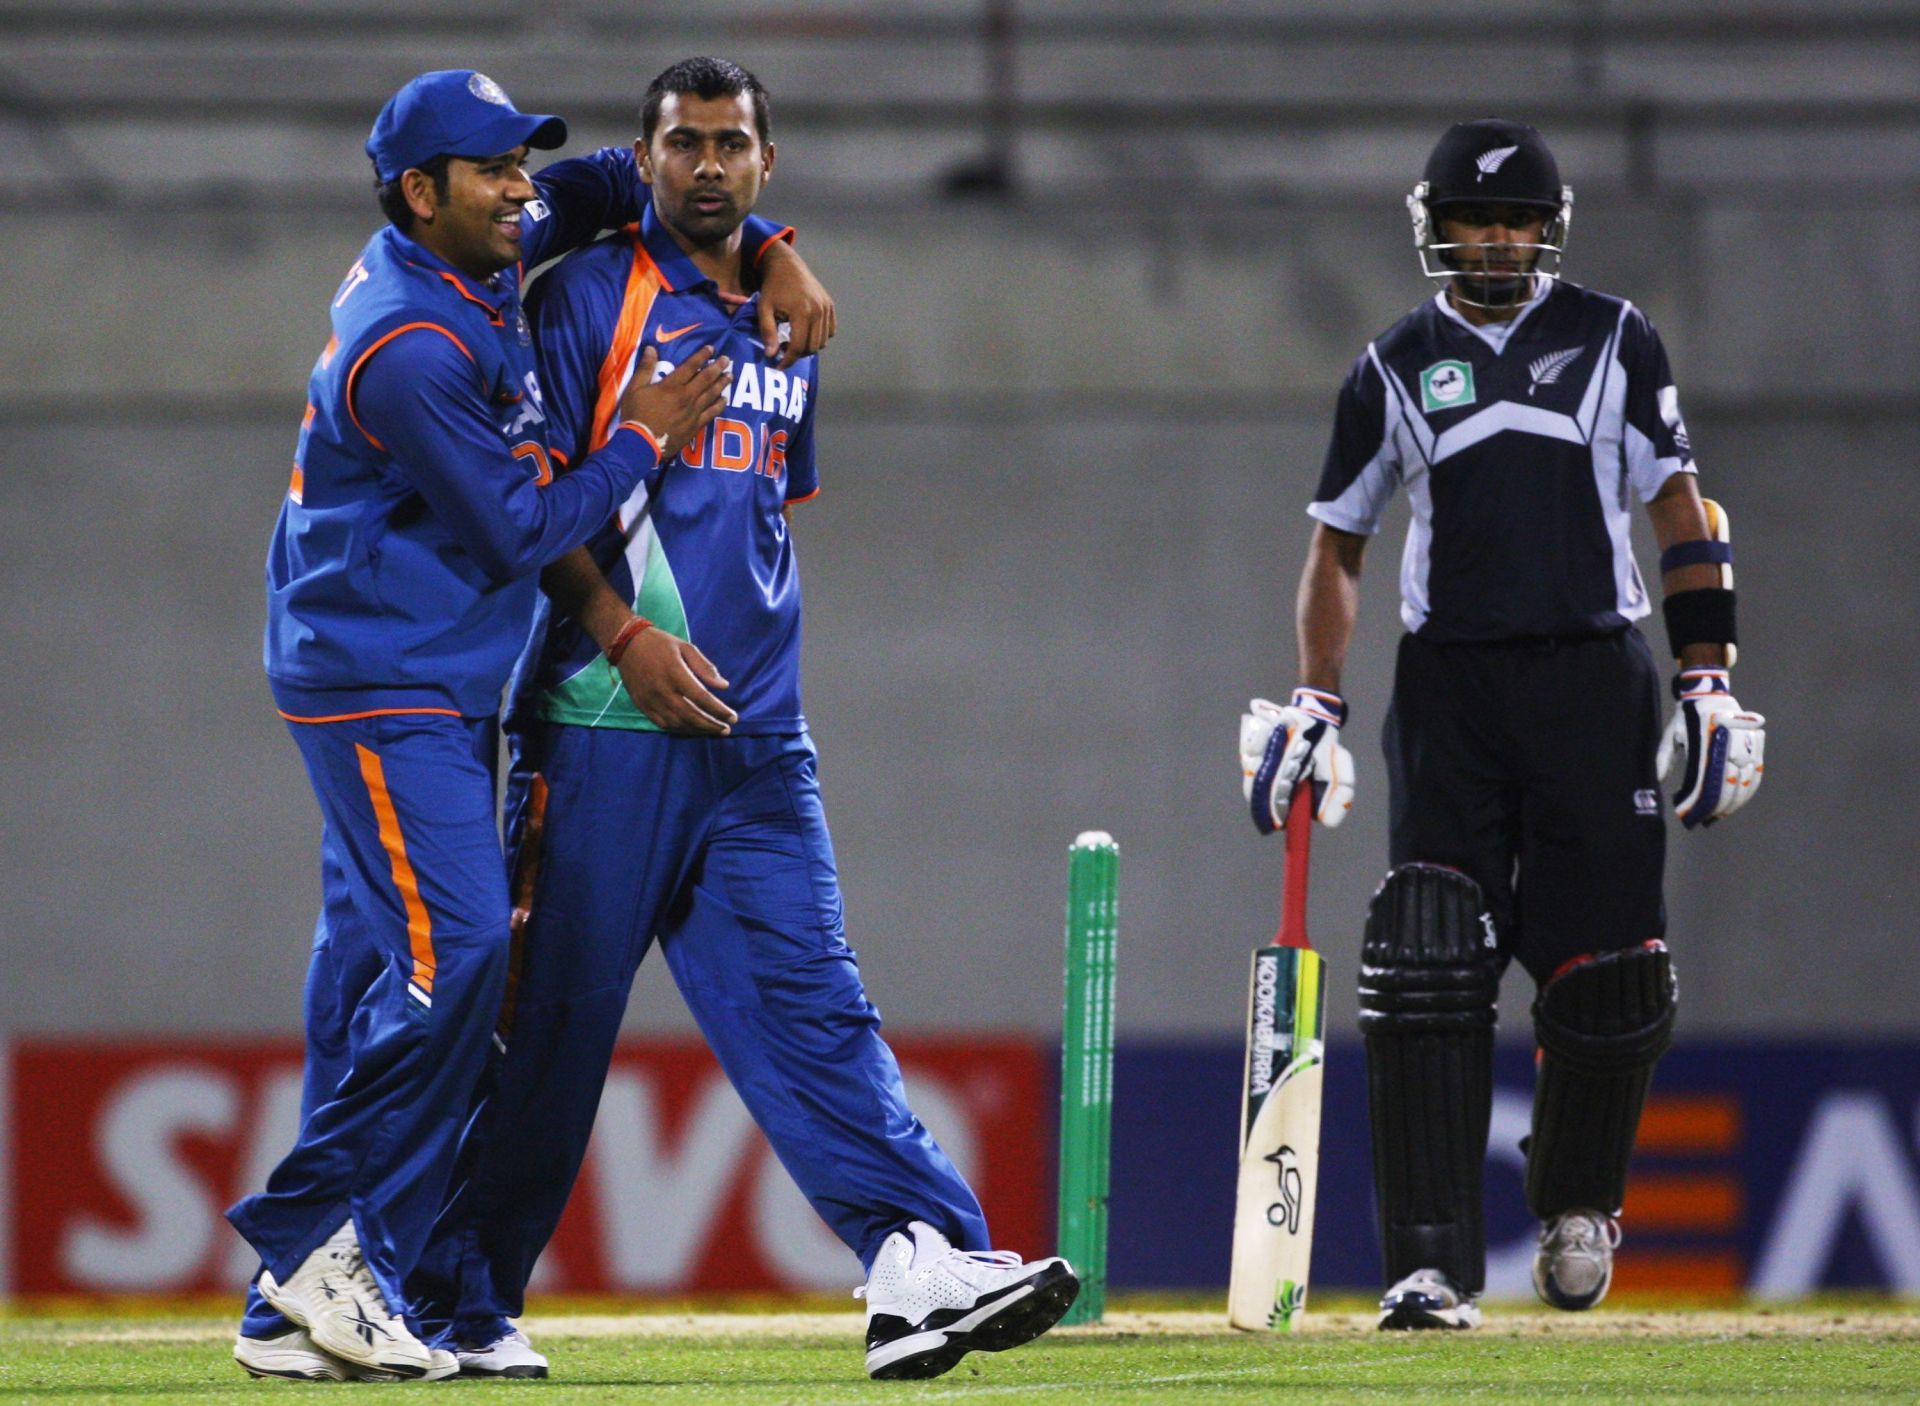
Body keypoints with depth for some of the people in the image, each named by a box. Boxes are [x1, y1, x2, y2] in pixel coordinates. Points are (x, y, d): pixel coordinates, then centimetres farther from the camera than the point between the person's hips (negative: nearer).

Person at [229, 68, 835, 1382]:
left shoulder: (478, 256, 8)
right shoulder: (409, 349, -21)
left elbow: (612, 184, 23)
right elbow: (522, 533, -18)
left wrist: (773, 253, 10)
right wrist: (646, 437, -8)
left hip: (446, 689, 10)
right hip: (383, 689, -10)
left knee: (378, 968, 6)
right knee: (454, 948, -19)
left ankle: (300, 1311, 5)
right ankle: (316, 1240, -12)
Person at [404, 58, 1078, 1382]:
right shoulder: (592, 295, 0)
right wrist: (623, 633, -16)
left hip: (756, 738, 5)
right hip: (607, 727, -5)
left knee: (808, 997, -6)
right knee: (554, 1013, -2)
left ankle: (924, 1266, -19)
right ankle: (459, 1297, 8)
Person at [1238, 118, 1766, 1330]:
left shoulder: (1616, 341, 7)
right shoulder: (1396, 370, 9)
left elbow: (1683, 512, 7)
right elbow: (1338, 547, 14)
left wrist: (1710, 683, 0)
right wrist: (1315, 706, 5)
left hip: (1592, 682, 0)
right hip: (1449, 686, 0)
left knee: (1609, 978, -3)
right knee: (1427, 979, -11)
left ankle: (1578, 1202, 24)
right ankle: (1436, 1266, -12)